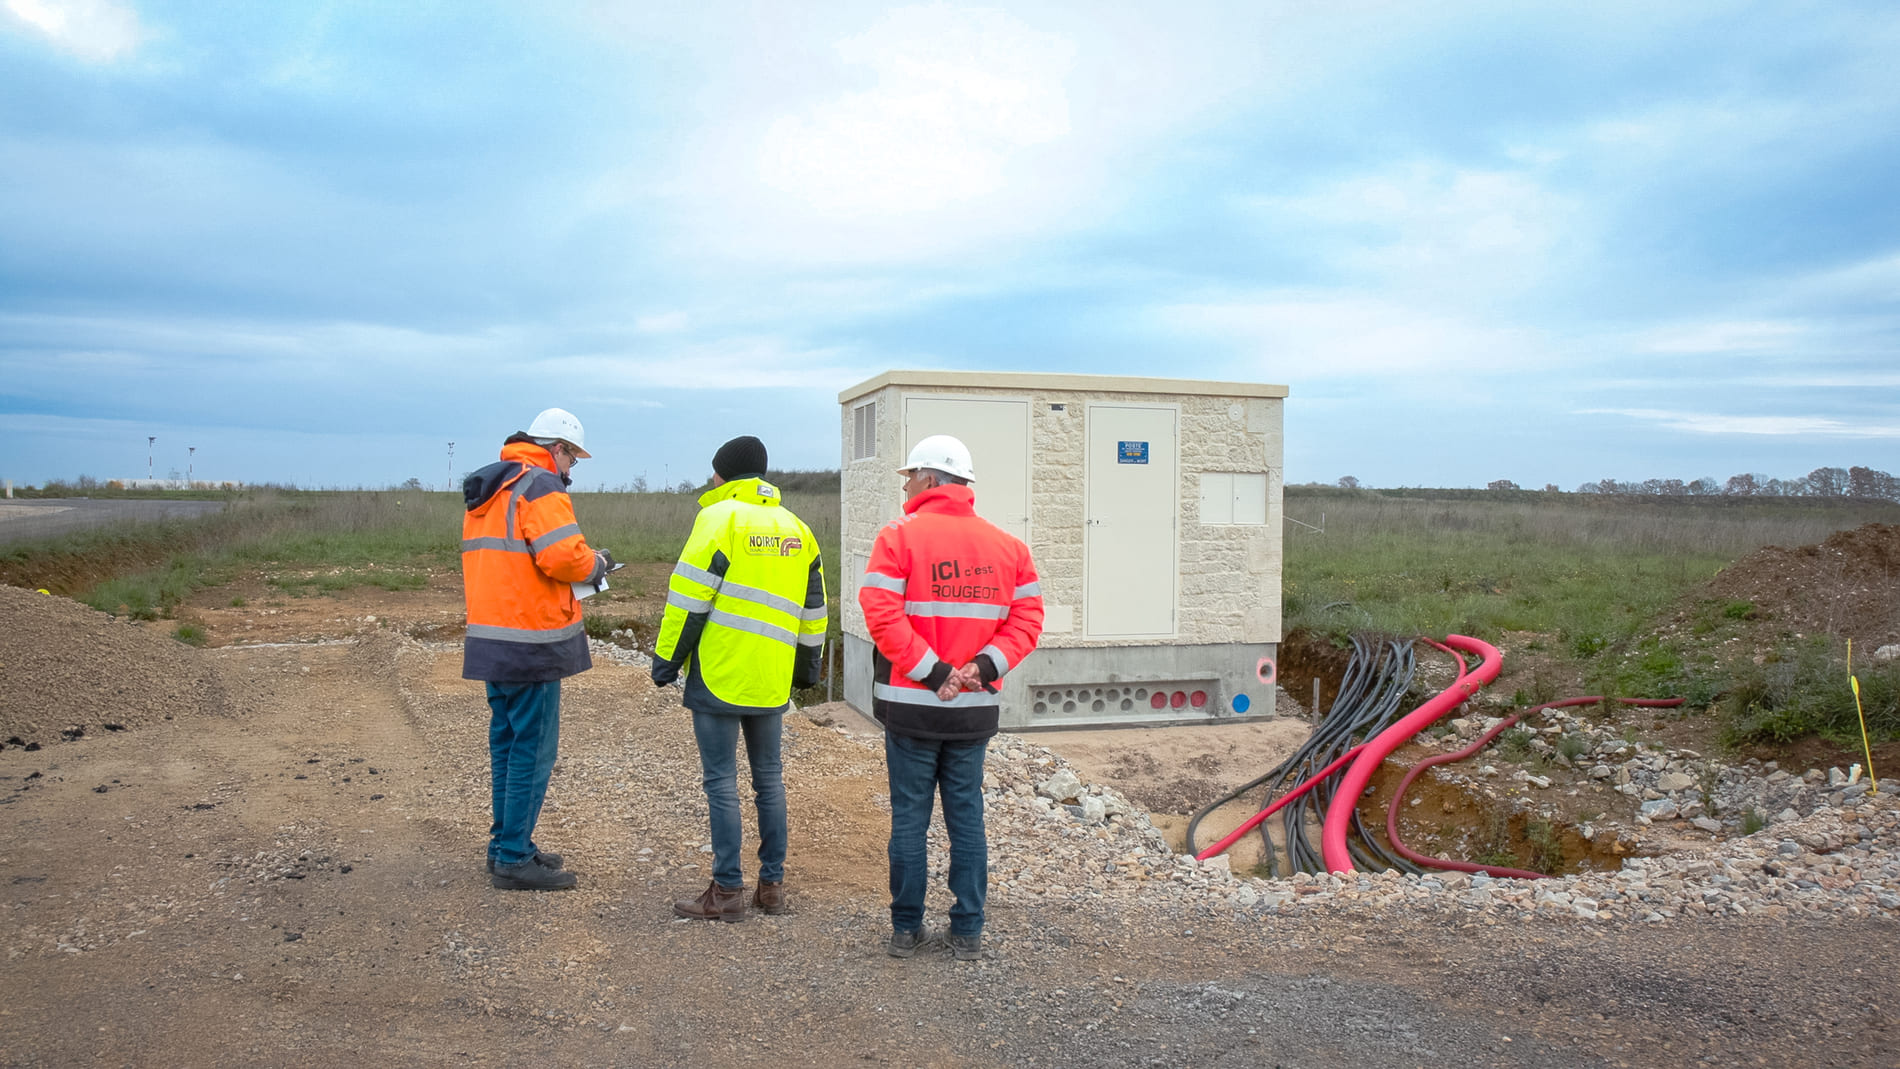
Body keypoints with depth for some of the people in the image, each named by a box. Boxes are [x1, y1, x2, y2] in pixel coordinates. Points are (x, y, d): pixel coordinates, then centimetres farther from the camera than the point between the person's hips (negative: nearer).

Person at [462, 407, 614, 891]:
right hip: (531, 641, -10)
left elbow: (504, 559, 16)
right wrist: (596, 562, -2)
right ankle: (514, 859, 4)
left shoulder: (487, 490, 17)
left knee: (507, 743, 17)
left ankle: (505, 845, 26)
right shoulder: (541, 486, -13)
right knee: (533, 750, -2)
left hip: (491, 636, 10)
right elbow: (564, 556, -23)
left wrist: (580, 565, 12)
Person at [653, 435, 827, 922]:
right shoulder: (796, 529, 13)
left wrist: (666, 661, -5)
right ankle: (772, 884, 19)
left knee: (721, 781, 0)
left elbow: (689, 598, -12)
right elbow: (813, 608, 16)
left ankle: (727, 891, 5)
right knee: (769, 776, 15)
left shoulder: (720, 517, -7)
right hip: (772, 680, 6)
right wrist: (807, 666, 25)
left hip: (719, 675, -6)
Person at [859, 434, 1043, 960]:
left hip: (910, 705, -3)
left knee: (909, 817, 7)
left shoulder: (900, 536, -8)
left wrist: (932, 673, -15)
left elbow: (883, 615, -18)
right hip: (975, 710, 3)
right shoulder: (1007, 545, 6)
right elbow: (1027, 617, 0)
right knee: (967, 817, 11)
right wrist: (984, 667, -8)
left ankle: (907, 930, 15)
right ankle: (967, 932, 16)